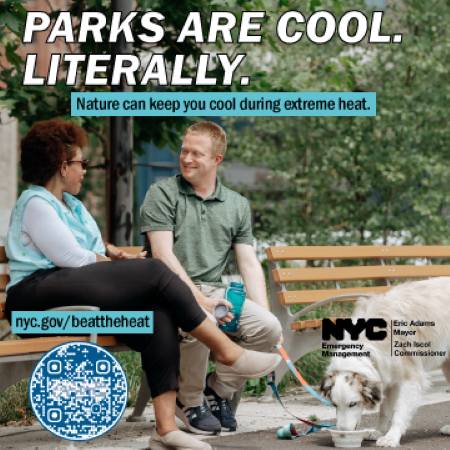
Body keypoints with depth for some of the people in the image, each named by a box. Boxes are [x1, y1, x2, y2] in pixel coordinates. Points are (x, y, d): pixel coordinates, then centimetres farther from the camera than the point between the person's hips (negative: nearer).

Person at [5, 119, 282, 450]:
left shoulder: (72, 205, 30)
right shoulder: (35, 204, -1)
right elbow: (71, 256, -9)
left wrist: (111, 252, 14)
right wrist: (108, 260, 6)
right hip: (38, 294, -9)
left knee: (159, 314, -20)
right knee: (153, 271, -20)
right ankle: (226, 353, -14)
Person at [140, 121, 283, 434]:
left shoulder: (237, 205, 16)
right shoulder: (162, 194, 1)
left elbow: (250, 264, 12)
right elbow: (163, 254, -10)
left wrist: (265, 314, -3)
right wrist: (199, 299, -20)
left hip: (214, 291, 5)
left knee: (268, 327, -20)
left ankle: (219, 390, 4)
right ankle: (189, 400, -7)